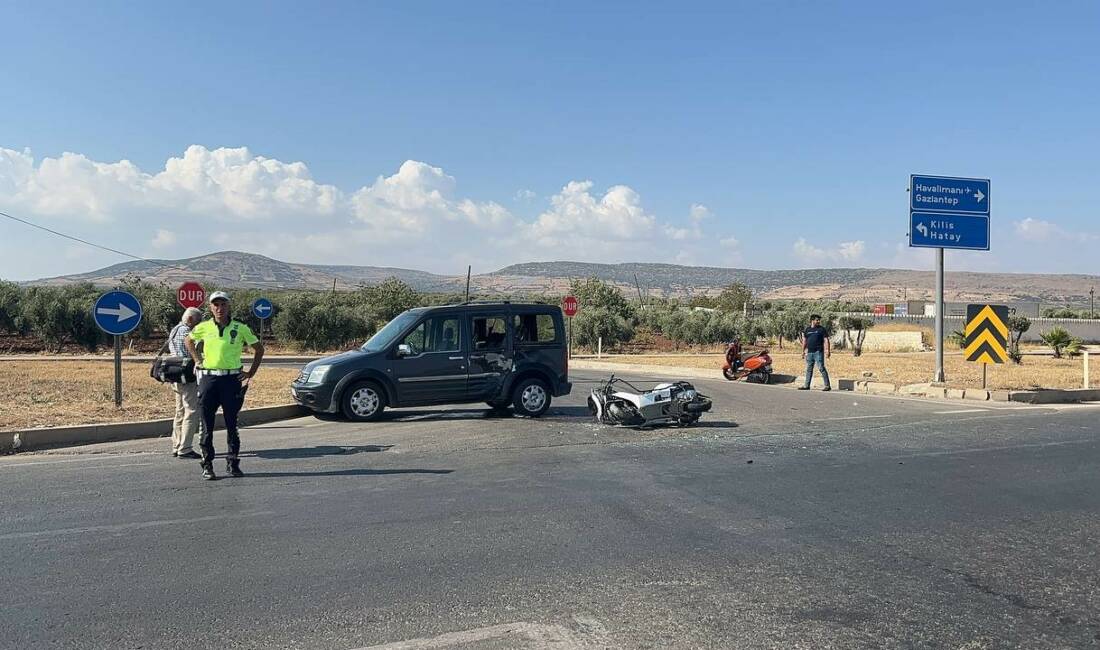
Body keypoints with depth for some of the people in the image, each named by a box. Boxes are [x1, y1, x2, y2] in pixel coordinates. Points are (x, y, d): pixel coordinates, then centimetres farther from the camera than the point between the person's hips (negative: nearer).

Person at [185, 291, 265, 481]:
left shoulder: (240, 328, -1)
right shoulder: (204, 327, 3)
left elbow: (259, 348, 9)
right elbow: (189, 341, 24)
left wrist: (251, 373, 5)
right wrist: (197, 361, 14)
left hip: (232, 379, -1)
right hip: (208, 378, 1)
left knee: (231, 424, 5)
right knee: (207, 424, 2)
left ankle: (233, 463, 15)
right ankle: (207, 465, 11)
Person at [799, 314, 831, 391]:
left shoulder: (821, 329, 0)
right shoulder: (807, 329, 13)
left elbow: (826, 340, -4)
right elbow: (804, 341, 19)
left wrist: (828, 350, -13)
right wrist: (803, 351, 17)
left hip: (818, 352, -5)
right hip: (809, 352, 5)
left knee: (821, 368, -9)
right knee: (809, 369, 11)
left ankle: (827, 385, -6)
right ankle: (806, 385, 19)